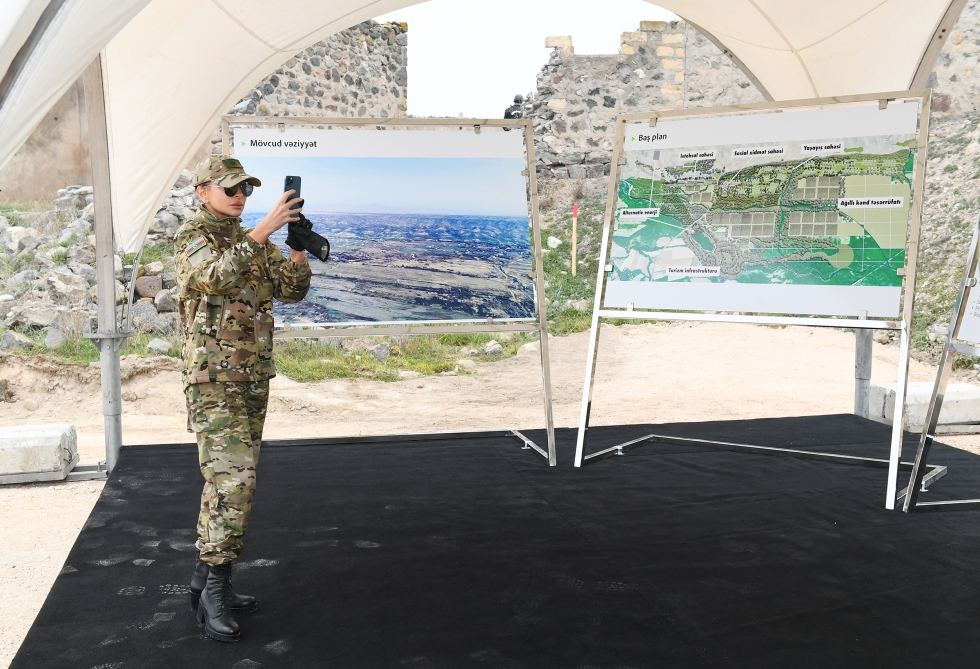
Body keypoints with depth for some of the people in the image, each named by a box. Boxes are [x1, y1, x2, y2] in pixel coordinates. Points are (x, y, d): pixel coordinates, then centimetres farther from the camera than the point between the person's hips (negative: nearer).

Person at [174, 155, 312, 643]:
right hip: (214, 379, -7)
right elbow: (216, 276, -27)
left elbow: (292, 290, 5)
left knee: (226, 479, 11)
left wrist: (299, 245, -11)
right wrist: (265, 229, -31)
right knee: (232, 480, -15)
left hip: (254, 378, 7)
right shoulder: (192, 236, -6)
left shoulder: (254, 242, 14)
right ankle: (214, 588, -5)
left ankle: (205, 580, 21)